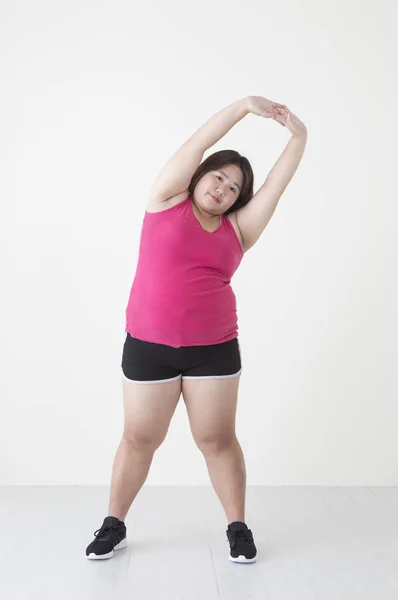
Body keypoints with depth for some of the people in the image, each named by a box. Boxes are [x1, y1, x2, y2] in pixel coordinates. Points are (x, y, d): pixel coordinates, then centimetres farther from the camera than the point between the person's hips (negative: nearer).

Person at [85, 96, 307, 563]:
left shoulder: (237, 229, 8)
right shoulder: (167, 200, 3)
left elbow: (277, 185, 5)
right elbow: (199, 143, 1)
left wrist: (299, 136, -1)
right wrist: (245, 106, -2)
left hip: (214, 348, 2)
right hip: (148, 346, -1)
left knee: (217, 440, 7)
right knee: (139, 439, 8)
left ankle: (238, 528, 23)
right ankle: (113, 525, 26)